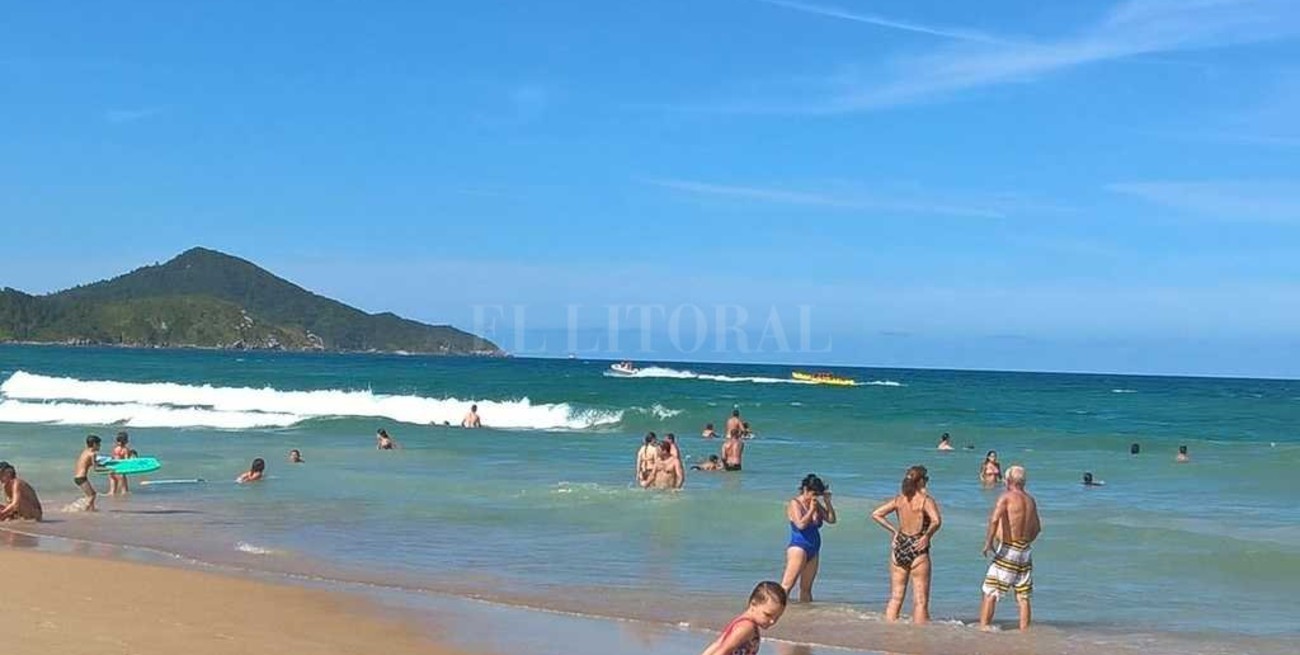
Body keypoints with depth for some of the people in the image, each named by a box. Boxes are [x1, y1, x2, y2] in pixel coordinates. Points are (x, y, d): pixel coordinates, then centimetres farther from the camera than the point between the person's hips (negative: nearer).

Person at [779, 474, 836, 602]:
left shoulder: (816, 505, 13)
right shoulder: (794, 504, -6)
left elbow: (831, 520, 10)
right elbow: (800, 524, -19)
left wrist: (828, 502, 1)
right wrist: (811, 509, -13)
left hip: (813, 551, 7)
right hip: (798, 548, -7)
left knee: (806, 588, 10)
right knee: (787, 586, -13)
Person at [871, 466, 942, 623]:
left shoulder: (899, 499, 3)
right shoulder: (925, 500, -11)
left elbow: (876, 514, 4)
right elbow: (936, 521, -28)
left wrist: (894, 530, 7)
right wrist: (927, 536, -12)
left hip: (899, 547, 5)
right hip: (918, 550, -5)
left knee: (895, 598, 13)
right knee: (920, 600, 3)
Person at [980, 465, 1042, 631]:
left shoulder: (1006, 497, -8)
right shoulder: (1031, 500, 12)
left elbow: (994, 519, -24)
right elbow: (1037, 528, 23)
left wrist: (988, 543, -19)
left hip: (1008, 551, -6)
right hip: (1026, 552, 6)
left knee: (990, 592, -1)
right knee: (1023, 597, 11)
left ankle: (983, 628, -4)